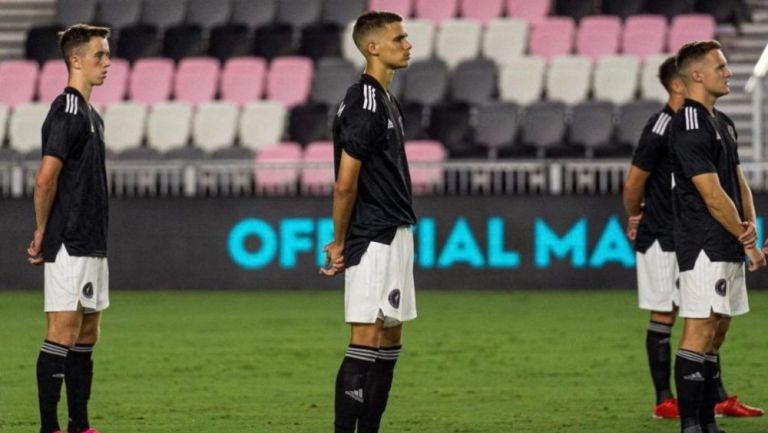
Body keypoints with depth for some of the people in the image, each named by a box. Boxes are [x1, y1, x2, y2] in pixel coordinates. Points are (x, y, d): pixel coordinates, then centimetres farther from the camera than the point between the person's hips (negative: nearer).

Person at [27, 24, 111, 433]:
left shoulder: (90, 116, 17)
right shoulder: (67, 112, -14)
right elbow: (45, 180, -21)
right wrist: (43, 234, -10)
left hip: (90, 245, 10)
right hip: (70, 246, -10)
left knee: (87, 334, 11)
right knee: (63, 333, -8)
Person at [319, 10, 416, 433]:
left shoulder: (385, 101, 16)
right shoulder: (364, 104, -16)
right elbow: (345, 183, -18)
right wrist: (340, 242, -9)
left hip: (395, 235, 10)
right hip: (374, 239, -10)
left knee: (390, 340, 10)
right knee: (367, 339, -11)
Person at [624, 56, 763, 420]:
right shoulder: (662, 127, -17)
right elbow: (633, 182, -12)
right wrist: (635, 218, 2)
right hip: (661, 239, -8)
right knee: (664, 316, -2)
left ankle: (719, 398, 10)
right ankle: (664, 402, 5)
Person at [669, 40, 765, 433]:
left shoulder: (722, 123, 17)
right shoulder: (689, 127, -14)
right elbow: (712, 195, -17)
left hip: (727, 248, 10)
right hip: (704, 246, -10)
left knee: (717, 334, 11)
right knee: (700, 333, -11)